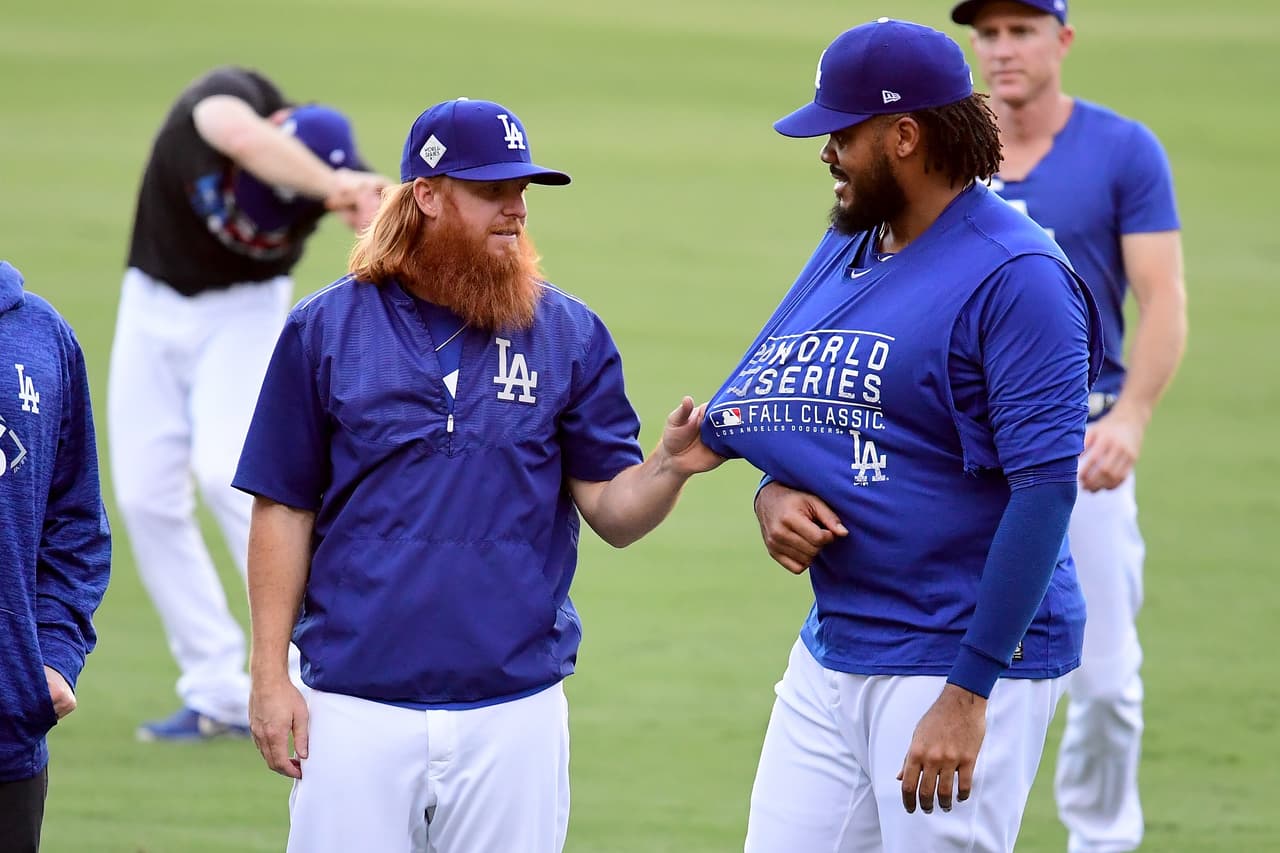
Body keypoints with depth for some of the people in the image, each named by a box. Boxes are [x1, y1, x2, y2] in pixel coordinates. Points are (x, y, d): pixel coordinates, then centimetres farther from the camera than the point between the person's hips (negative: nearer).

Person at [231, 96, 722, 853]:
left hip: (515, 707, 1)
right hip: (356, 703, -1)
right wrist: (269, 674, -1)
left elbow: (612, 512, 3)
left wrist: (671, 466, -18)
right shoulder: (326, 329, 2)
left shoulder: (568, 335, 5)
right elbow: (284, 511, 4)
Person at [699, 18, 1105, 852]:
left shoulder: (1016, 276, -14)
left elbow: (1044, 487, -19)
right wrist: (772, 495, -3)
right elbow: (777, 410, 23)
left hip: (973, 658, -8)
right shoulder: (843, 253, 12)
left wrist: (968, 691, -22)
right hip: (832, 651, 8)